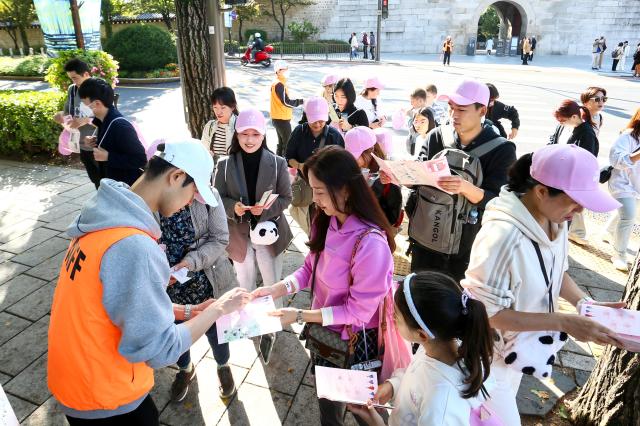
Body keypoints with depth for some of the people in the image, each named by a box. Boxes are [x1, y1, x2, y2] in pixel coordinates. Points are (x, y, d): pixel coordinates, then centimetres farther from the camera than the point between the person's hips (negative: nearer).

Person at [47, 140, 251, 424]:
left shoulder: (106, 217, -2)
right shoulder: (134, 245, -31)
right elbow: (159, 350, -26)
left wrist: (186, 311, 4)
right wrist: (218, 308, -15)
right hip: (103, 398, -8)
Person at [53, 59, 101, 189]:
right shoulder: (72, 89, 4)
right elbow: (68, 112, 13)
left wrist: (86, 120, -30)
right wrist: (61, 115, -9)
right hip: (83, 146, 6)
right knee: (96, 181, 19)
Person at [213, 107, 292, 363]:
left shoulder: (277, 163, -11)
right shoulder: (225, 165, -9)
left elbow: (286, 197, -5)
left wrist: (267, 209, -23)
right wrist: (233, 207, -23)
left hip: (268, 232, -1)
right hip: (239, 235, 2)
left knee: (273, 284, 9)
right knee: (245, 284, 21)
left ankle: (270, 329, 31)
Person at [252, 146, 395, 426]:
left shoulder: (371, 243, -33)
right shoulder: (326, 222, -8)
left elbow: (359, 310, -26)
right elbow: (311, 266, 3)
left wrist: (300, 316, -24)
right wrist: (279, 289, -13)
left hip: (353, 341, -6)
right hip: (323, 330, 6)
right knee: (327, 398, 28)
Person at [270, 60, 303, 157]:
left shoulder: (279, 83, 13)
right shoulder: (279, 84, -18)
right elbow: (286, 102, -25)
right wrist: (301, 101, -20)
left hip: (280, 118, 10)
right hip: (282, 119, -10)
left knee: (282, 143, 17)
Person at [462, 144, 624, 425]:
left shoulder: (555, 221, -9)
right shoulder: (504, 235, -35)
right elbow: (489, 311, -28)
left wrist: (585, 303, -8)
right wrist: (564, 322, -27)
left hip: (520, 345, 7)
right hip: (489, 354, -7)